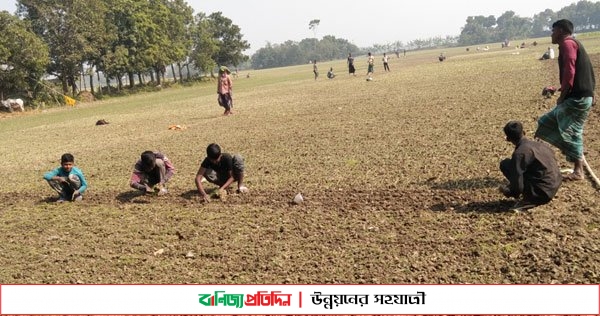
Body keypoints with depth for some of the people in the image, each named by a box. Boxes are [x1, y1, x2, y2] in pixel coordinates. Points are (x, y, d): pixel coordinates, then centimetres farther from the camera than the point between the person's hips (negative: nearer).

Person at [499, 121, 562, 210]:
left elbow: (518, 186, -21)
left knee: (505, 164, -4)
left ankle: (529, 200, -1)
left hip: (540, 194, -8)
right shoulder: (539, 144, 6)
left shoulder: (519, 153, -17)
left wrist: (506, 192, 3)